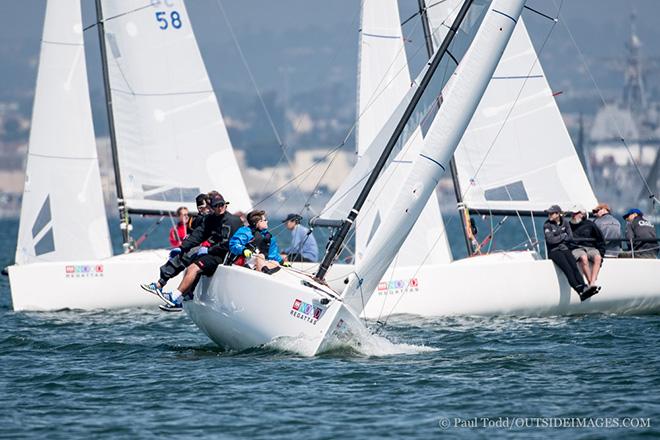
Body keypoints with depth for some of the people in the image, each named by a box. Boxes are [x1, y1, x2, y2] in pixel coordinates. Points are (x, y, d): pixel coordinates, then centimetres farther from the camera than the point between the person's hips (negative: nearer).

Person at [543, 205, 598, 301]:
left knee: (574, 267, -23)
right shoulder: (547, 225, -1)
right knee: (568, 269, -26)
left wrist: (558, 239, -6)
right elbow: (550, 240, -13)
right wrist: (563, 236, -3)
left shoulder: (565, 223, 10)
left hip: (565, 249, 4)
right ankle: (579, 291, -39)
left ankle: (584, 288, -37)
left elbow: (571, 238, 4)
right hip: (554, 251, -4)